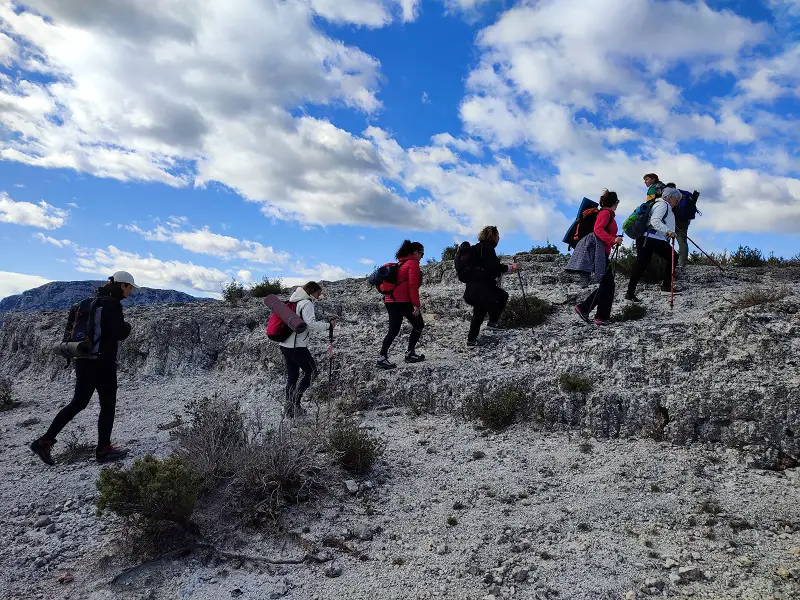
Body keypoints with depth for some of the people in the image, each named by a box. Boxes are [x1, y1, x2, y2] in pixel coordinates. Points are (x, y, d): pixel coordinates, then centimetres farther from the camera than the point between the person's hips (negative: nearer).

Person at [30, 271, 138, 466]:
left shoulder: (97, 301, 14)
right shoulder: (112, 304, -14)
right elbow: (119, 333, -19)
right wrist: (127, 326, 1)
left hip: (85, 360, 9)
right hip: (102, 362, -9)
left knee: (78, 403, 13)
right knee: (108, 405, 3)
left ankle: (45, 441, 12)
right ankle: (103, 450, 10)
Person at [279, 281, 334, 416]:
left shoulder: (295, 301, 16)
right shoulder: (307, 303, -12)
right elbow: (311, 324, -21)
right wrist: (328, 325, -14)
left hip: (285, 345, 9)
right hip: (297, 346, -9)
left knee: (292, 376, 15)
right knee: (312, 372, 2)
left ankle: (290, 408, 20)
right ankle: (294, 402, -2)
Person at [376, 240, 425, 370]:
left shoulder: (401, 263, 22)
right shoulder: (413, 263, -6)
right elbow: (413, 286, -15)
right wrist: (416, 305, -17)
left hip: (390, 300, 9)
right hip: (403, 301, -9)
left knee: (393, 330, 8)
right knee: (418, 325, 4)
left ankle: (382, 357, 4)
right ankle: (410, 353, 3)